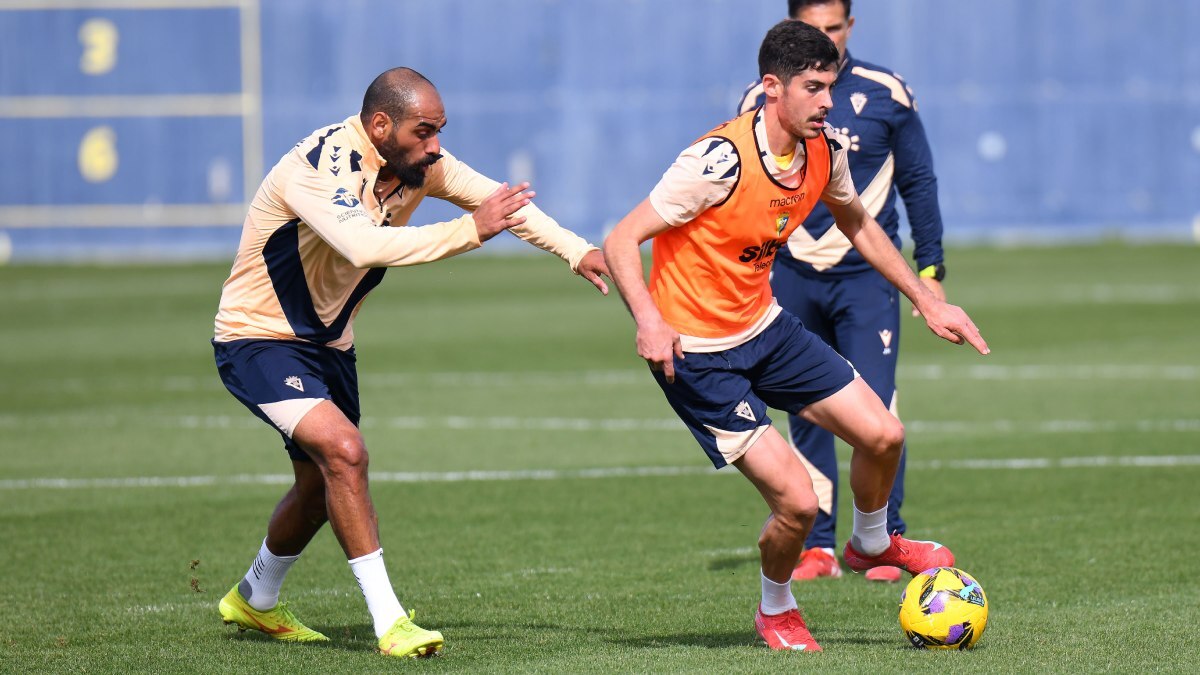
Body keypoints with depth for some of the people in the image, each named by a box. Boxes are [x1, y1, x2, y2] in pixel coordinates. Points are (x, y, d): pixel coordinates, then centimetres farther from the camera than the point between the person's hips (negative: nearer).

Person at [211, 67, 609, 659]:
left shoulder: (418, 163, -7)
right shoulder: (317, 168, -31)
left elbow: (499, 200, 1)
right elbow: (365, 246, -47)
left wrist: (577, 251, -10)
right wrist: (468, 230, -47)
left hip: (328, 341, 9)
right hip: (258, 338, -9)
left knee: (322, 487, 19)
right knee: (344, 452, -27)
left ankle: (253, 600, 45)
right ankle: (389, 622, -23)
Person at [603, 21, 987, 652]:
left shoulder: (823, 154, -3)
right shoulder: (721, 160, -26)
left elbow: (857, 223, 19)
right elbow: (621, 241, -24)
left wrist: (927, 301, 17)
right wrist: (649, 321, -40)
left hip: (767, 328, 7)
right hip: (697, 356, -7)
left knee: (883, 434, 3)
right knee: (797, 501, -13)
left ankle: (871, 544, 36)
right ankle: (776, 611, 19)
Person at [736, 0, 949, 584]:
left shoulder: (885, 93, 0)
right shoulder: (760, 101, 4)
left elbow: (917, 181, 8)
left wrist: (930, 268, 4)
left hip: (867, 276, -2)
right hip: (791, 276, 2)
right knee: (805, 415, 5)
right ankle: (818, 546, 12)